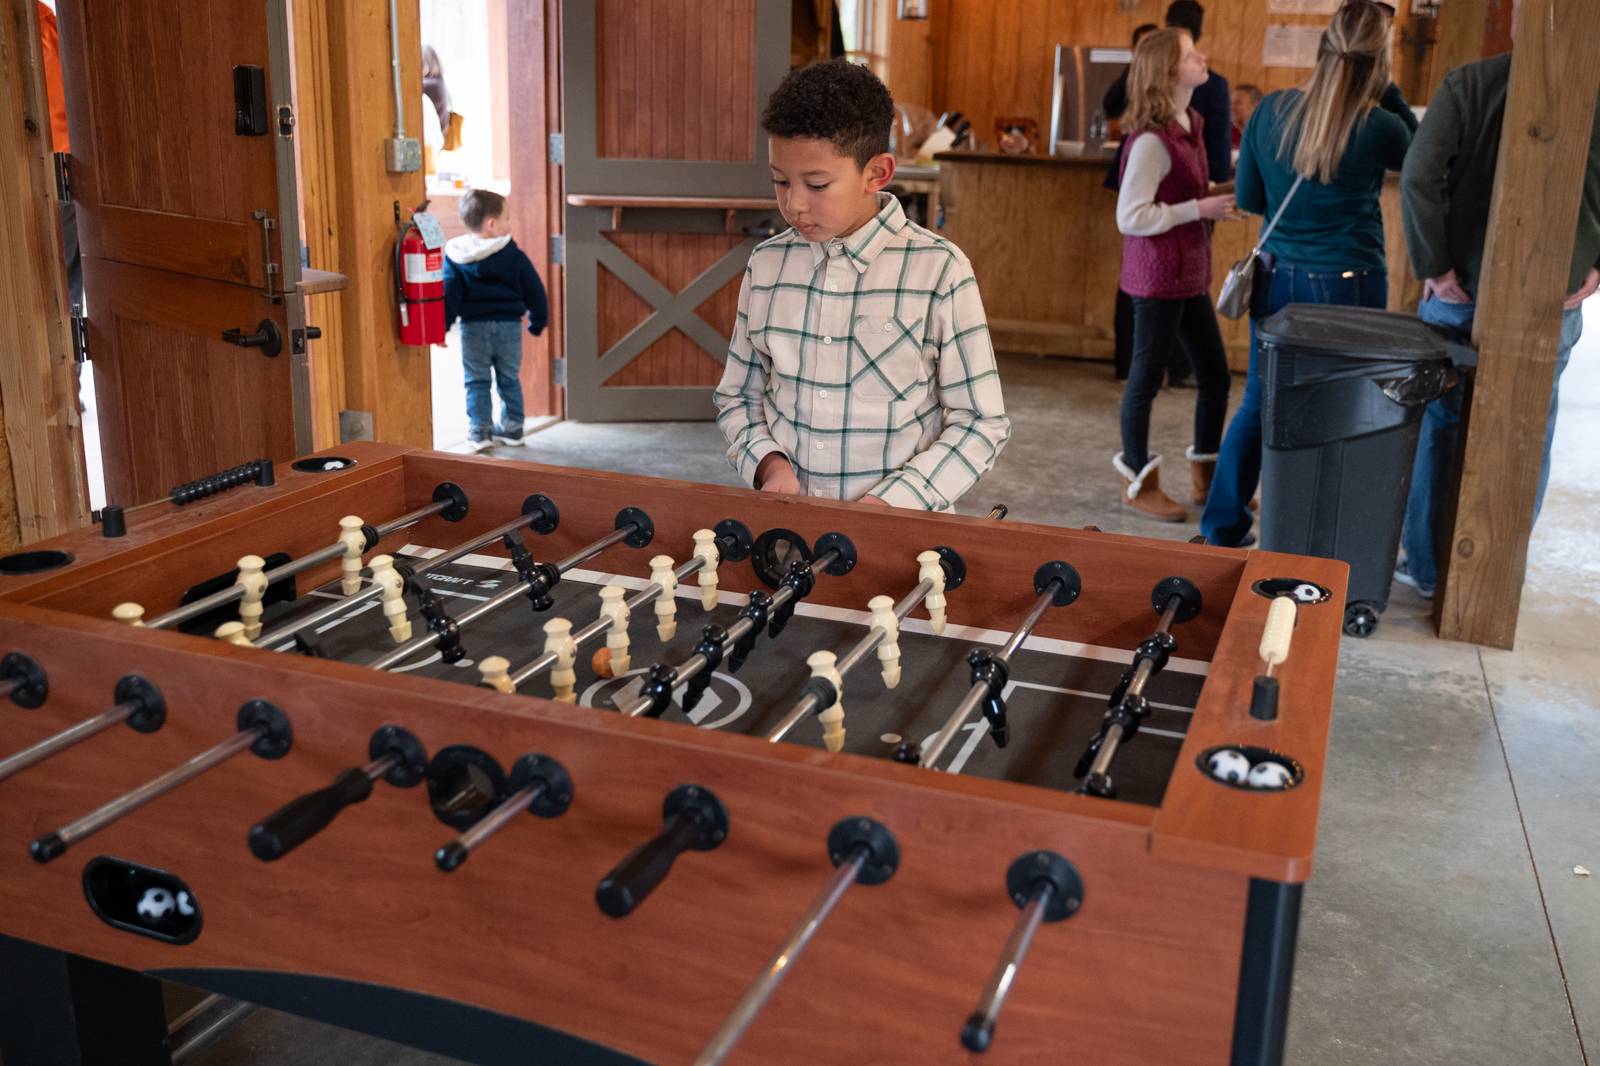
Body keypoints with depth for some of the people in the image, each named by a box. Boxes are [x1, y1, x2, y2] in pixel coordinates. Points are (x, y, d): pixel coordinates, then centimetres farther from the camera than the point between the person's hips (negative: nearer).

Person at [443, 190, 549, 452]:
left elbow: (449, 296, -7)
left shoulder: (455, 257, -4)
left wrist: (441, 327, -4)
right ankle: (512, 427, 18)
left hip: (473, 327, 0)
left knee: (477, 381, 9)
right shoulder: (514, 256, -5)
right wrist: (538, 321, 14)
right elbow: (534, 291, 1)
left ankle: (479, 430, 5)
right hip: (509, 324, 0)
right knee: (509, 379, 13)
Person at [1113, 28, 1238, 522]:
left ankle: (1205, 477, 29)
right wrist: (1201, 208, -20)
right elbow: (1130, 217, -21)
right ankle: (1138, 484, 19)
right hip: (1157, 278, -9)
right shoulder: (1152, 139, -18)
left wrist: (1218, 201, 4)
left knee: (1215, 375, 14)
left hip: (1190, 275, 9)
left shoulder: (1190, 125, 10)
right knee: (1146, 378, 4)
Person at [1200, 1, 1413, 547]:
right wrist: (1390, 93, 5)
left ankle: (1223, 527, 24)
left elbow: (1248, 199, 6)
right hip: (1348, 288, -4)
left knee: (1258, 404, 16)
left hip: (1279, 278, 4)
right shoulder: (1378, 126, -14)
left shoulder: (1272, 110, -4)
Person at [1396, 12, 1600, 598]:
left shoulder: (1467, 83, -7)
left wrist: (1432, 266, -8)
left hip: (1462, 289, -1)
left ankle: (1426, 566, 19)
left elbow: (1419, 178, -15)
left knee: (1438, 425, 12)